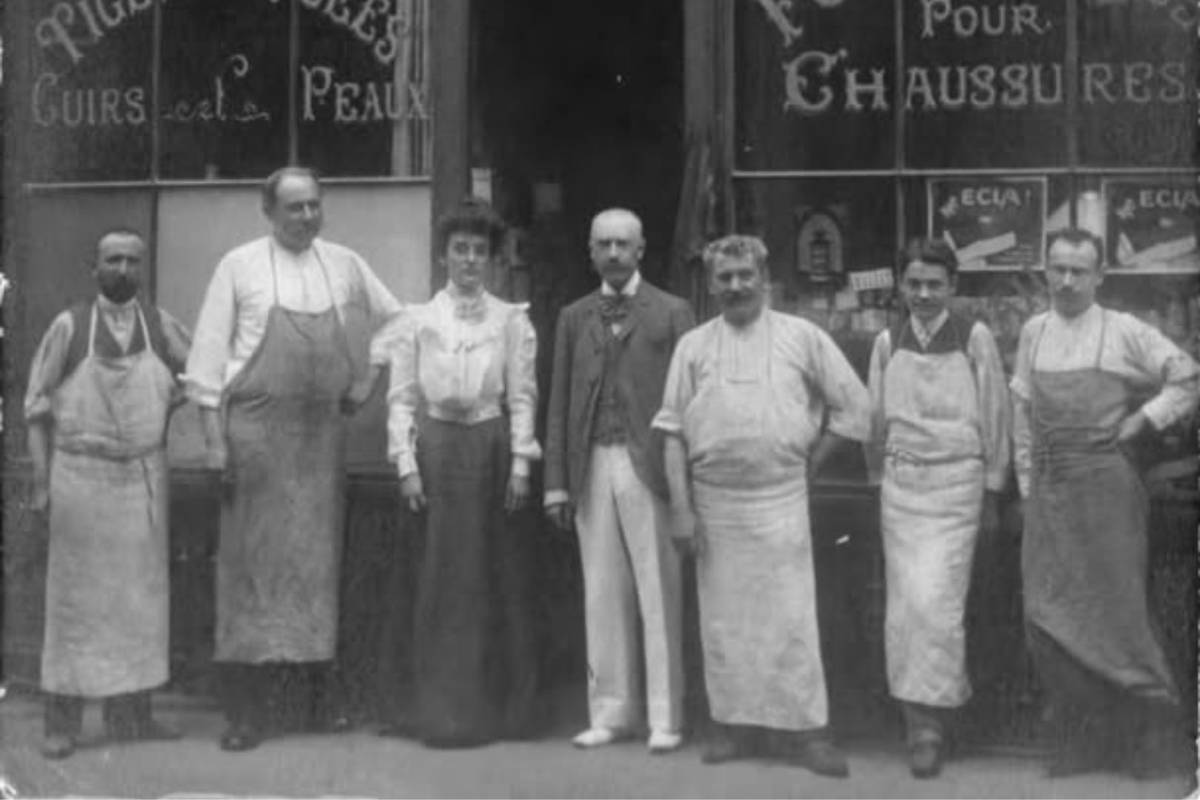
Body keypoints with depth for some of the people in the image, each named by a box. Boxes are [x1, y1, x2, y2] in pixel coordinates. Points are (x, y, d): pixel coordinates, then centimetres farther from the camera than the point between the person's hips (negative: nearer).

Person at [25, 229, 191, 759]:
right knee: (76, 596, 2)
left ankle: (130, 715, 15)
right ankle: (62, 721, 9)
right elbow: (38, 407, 0)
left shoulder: (162, 327, 4)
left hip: (144, 479, 3)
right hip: (80, 475, -3)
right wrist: (41, 481, -5)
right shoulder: (68, 327, -2)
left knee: (139, 594, 6)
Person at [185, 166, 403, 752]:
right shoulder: (239, 266, -1)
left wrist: (363, 381, 9)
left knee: (318, 559, 6)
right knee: (252, 558, -2)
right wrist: (214, 434, -7)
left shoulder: (346, 265, 8)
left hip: (323, 430, 3)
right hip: (255, 428, -3)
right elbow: (209, 353, -2)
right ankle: (246, 709, 2)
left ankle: (319, 690, 14)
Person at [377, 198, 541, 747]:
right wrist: (406, 465, -3)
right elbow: (402, 398, 5)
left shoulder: (511, 320, 6)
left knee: (503, 578, 3)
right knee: (444, 581, 0)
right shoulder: (417, 321, 7)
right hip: (438, 445, 0)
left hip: (493, 444, 0)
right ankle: (447, 714, 7)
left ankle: (506, 710, 13)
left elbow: (522, 395, 3)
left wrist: (520, 463, -5)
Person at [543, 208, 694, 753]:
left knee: (657, 592, -1)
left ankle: (664, 717, 6)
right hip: (593, 467, 3)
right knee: (603, 594, 6)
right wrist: (557, 482, 6)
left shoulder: (671, 314, 4)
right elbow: (559, 404, 11)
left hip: (648, 466, -3)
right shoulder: (573, 318, 14)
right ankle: (611, 712, 13)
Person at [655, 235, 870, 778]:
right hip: (713, 500, 2)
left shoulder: (801, 337, 2)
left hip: (781, 498, -2)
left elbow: (852, 406, 6)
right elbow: (673, 431, 3)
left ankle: (804, 730, 5)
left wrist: (810, 464, 3)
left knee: (790, 616, -2)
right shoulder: (693, 345, 6)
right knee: (723, 617, 7)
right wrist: (681, 508, -4)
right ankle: (734, 724, 18)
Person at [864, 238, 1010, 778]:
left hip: (956, 481, -3)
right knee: (904, 606, 3)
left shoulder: (975, 338, -2)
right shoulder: (888, 343, 6)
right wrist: (878, 482, 15)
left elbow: (994, 416, 4)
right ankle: (917, 713, 15)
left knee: (937, 602, -11)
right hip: (900, 484, 3)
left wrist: (992, 491, 5)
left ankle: (930, 722, -4)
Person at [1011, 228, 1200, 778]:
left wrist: (1142, 421, -7)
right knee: (1047, 618, 3)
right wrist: (1028, 487, 11)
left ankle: (1150, 741, 13)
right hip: (1049, 494, 4)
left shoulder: (1124, 333, -4)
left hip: (1106, 486, -4)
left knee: (1116, 613, -1)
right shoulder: (1033, 334, 8)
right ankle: (1078, 745, 16)